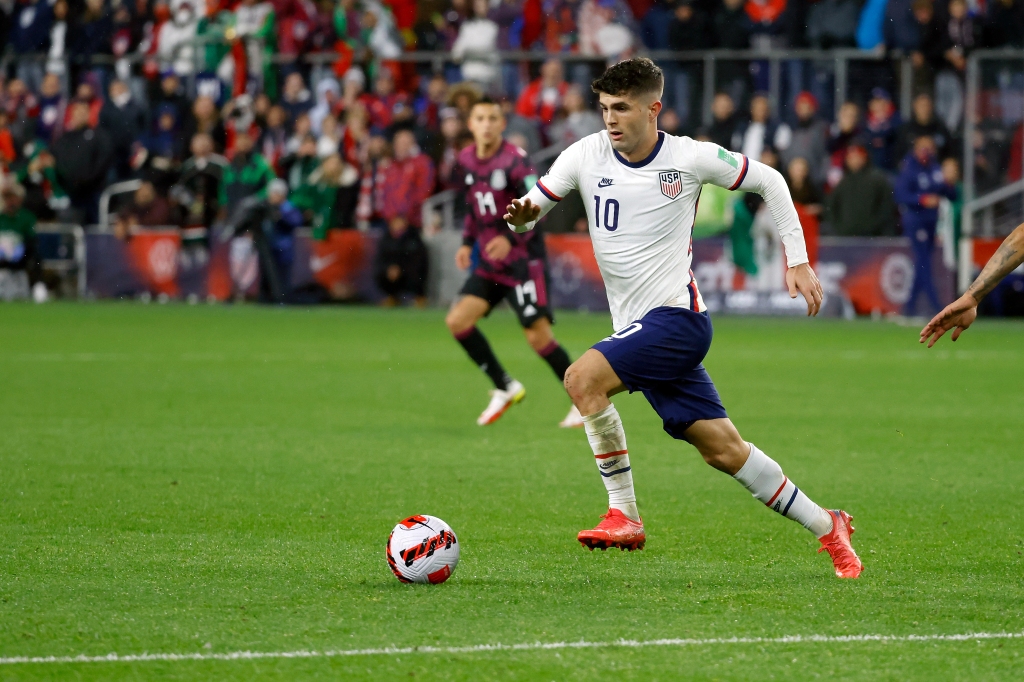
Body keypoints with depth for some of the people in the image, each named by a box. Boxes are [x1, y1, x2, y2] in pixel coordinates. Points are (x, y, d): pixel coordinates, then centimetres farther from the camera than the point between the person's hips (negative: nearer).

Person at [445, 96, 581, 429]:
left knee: (538, 336, -11)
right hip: (489, 263, 7)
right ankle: (505, 389, 9)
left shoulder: (514, 160, -16)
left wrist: (511, 238, -35)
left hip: (522, 260, -7)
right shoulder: (466, 161, 6)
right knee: (457, 321, -6)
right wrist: (467, 242, 12)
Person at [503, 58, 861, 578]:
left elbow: (768, 182, 7)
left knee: (583, 378, -25)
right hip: (635, 329, 5)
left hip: (676, 317, -5)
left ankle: (624, 515, -15)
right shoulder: (586, 155, 2)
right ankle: (825, 527, 20)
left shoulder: (692, 158, -7)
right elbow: (530, 210, 5)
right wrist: (522, 214, -20)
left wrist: (798, 261, 4)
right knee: (722, 450, 5)